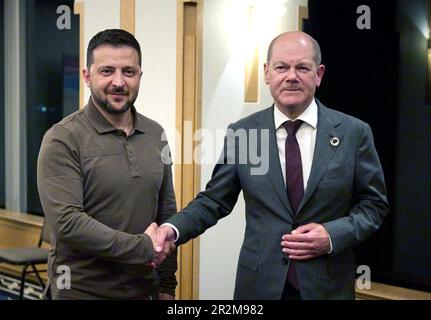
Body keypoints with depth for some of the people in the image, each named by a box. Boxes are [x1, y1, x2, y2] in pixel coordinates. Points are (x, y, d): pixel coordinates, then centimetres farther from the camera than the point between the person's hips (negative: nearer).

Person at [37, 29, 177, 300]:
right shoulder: (63, 139, -12)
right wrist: (144, 248, -16)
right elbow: (66, 222, -20)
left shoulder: (156, 135, 4)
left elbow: (167, 213, 9)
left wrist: (167, 286, 7)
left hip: (144, 290, 5)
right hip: (82, 291, -5)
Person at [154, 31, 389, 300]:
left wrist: (333, 235, -14)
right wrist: (173, 228, -15)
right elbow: (215, 200, 1)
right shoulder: (241, 133, -2)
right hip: (260, 284, 1)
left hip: (328, 285, 0)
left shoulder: (354, 133, -4)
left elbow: (374, 203, 2)